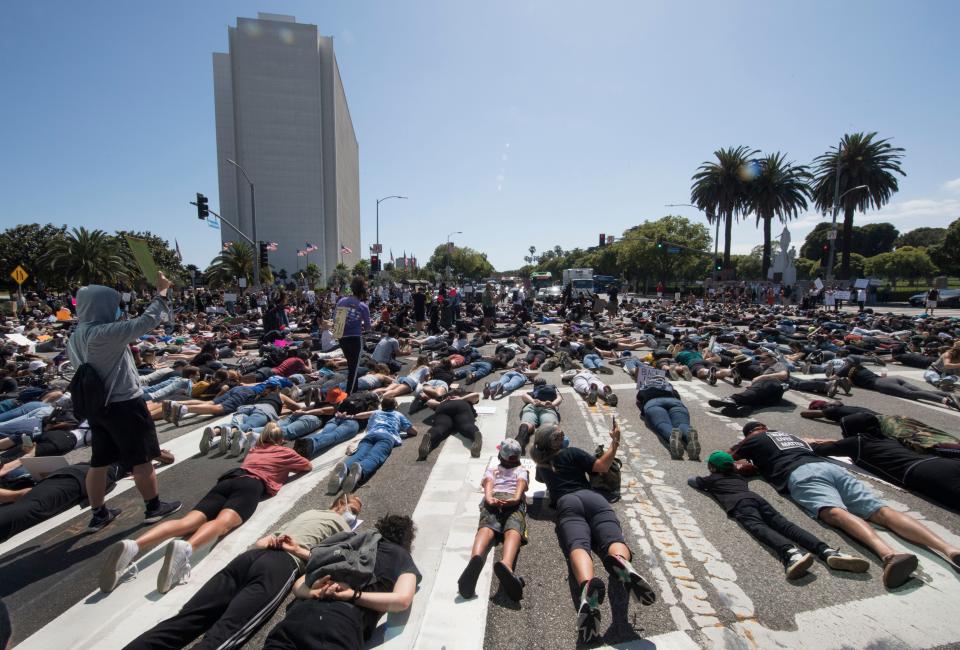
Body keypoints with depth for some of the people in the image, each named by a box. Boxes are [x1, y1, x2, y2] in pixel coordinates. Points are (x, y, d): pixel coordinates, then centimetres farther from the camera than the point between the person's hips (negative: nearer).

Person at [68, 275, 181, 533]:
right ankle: (154, 507, 17)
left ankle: (99, 514, 28)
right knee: (142, 458, 5)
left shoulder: (75, 338, 7)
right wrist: (162, 291, -14)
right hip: (124, 405, -9)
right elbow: (147, 321, -23)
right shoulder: (104, 333, -22)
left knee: (100, 461, 16)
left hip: (97, 406, 9)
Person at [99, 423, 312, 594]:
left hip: (228, 479, 6)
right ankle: (185, 548, -64)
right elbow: (309, 467, 43)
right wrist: (292, 466, 63)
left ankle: (132, 546, -41)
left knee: (187, 521, -16)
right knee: (223, 522, -32)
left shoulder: (254, 448, 40)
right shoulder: (286, 452, 27)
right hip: (251, 485, -5)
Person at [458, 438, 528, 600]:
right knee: (513, 530, -27)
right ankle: (506, 565, -61)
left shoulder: (491, 470, 35)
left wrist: (489, 498, -5)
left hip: (493, 499, 1)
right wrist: (515, 498, -7)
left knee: (487, 527, -25)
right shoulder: (522, 470, 34)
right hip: (514, 499, -1)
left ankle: (475, 559, -60)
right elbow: (521, 484, 12)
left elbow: (488, 483, 14)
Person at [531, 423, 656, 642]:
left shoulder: (541, 467, 31)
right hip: (592, 498, 0)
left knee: (578, 545, -27)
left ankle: (588, 585, -61)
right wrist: (615, 442, 22)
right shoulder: (571, 453, 21)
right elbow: (602, 466, 11)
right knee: (614, 539, -21)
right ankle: (622, 563, -59)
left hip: (566, 503, 1)